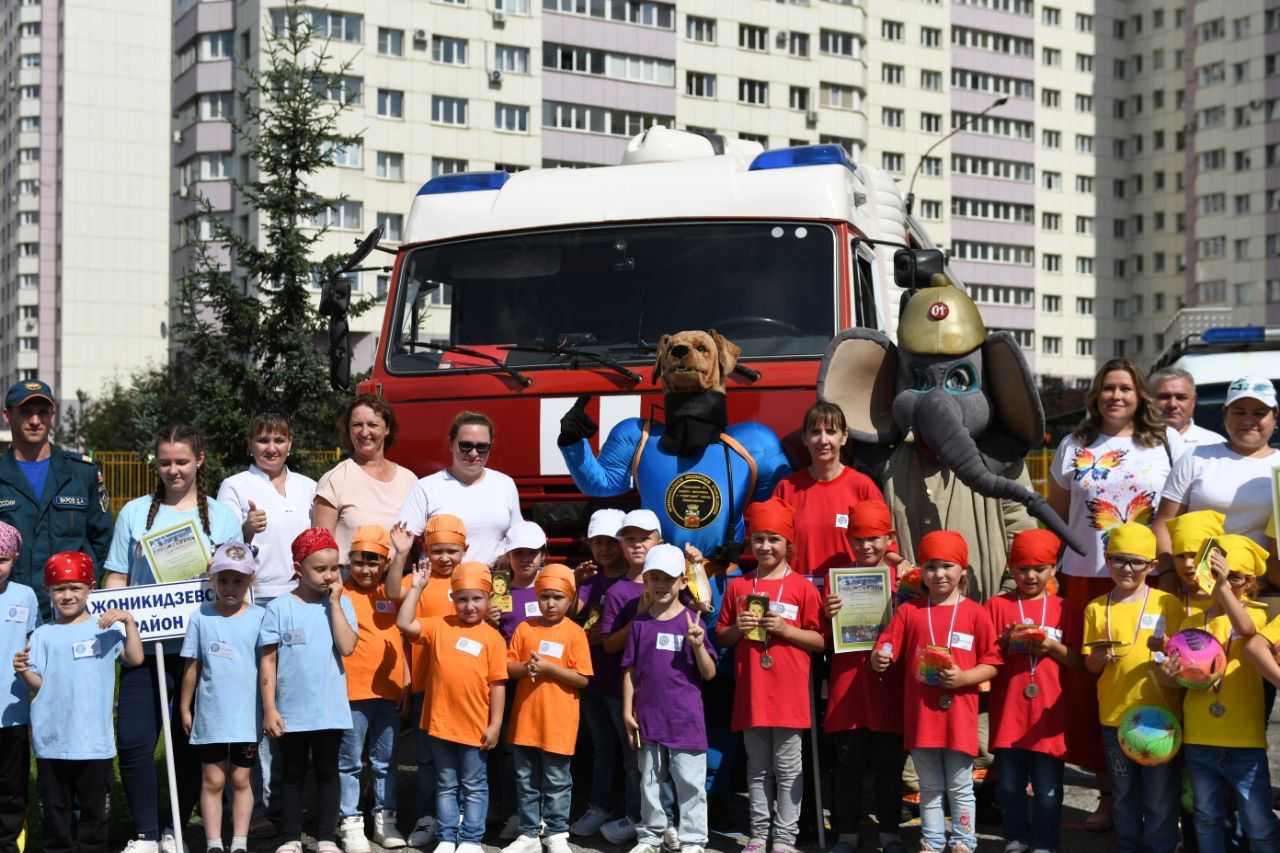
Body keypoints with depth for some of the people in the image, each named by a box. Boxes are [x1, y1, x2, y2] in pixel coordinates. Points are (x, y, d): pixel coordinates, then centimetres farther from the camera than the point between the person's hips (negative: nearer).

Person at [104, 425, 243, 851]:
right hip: (145, 644, 0)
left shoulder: (222, 516, 9)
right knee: (135, 741, -10)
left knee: (191, 744, 4)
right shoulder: (135, 513, 10)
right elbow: (116, 579, 10)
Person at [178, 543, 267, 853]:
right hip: (211, 716, 0)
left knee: (240, 780, 10)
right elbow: (192, 667, 3)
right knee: (213, 781, 8)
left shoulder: (259, 617, -2)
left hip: (247, 717, 0)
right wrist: (184, 708, 5)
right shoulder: (200, 618, -2)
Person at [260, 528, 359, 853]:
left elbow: (347, 647, -16)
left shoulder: (341, 604, -1)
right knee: (292, 774, 12)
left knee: (327, 772, 10)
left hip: (331, 710, 1)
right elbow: (268, 661, -3)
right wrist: (269, 709, -7)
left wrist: (334, 602, -14)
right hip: (291, 711, -1)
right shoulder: (279, 608, -5)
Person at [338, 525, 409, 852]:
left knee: (386, 762, 13)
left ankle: (385, 819, 23)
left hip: (388, 692, 5)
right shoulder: (341, 594, -6)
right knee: (349, 762, 4)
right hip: (352, 692, -5)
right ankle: (350, 823, 11)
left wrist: (406, 684, 10)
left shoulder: (392, 596, 10)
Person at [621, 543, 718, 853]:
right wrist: (628, 711, 2)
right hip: (648, 717, 3)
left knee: (690, 782, 2)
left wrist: (698, 645, -20)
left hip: (685, 717, -2)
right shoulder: (640, 622, 3)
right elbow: (630, 671, 7)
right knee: (650, 782, 14)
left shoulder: (691, 622, -3)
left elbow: (709, 674, -3)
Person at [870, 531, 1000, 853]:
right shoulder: (910, 611, 3)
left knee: (960, 788, 8)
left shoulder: (975, 613, -3)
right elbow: (885, 651, 1)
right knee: (929, 787, 15)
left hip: (959, 714, -2)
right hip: (921, 714, 2)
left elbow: (992, 664, -1)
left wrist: (963, 677, -17)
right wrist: (879, 659, -21)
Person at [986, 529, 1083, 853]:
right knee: (1009, 784, 10)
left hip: (1048, 714, -1)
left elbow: (1079, 661, 2)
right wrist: (1005, 641, -15)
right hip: (1008, 712, 1)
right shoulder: (997, 606, 2)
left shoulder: (1065, 610, 3)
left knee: (1048, 788, 5)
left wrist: (1053, 647, -13)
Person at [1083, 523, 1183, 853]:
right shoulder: (1096, 608, 4)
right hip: (1115, 715, 2)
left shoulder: (1167, 603, -2)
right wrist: (1098, 658, -15)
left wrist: (1165, 648, -22)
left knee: (1160, 794, 4)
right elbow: (1091, 668, 7)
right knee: (1124, 793, 15)